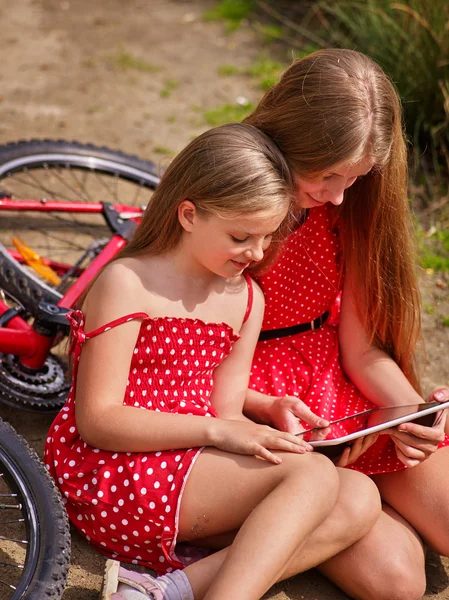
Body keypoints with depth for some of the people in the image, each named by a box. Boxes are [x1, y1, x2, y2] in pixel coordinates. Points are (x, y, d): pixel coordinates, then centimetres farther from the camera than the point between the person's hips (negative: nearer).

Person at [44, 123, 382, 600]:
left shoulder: (246, 300, 11)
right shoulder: (127, 283, -10)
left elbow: (226, 415, 8)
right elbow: (98, 419, -16)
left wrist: (266, 433, -15)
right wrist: (215, 430, -22)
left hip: (190, 469, 8)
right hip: (113, 476, -8)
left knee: (358, 499, -12)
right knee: (313, 475, -22)